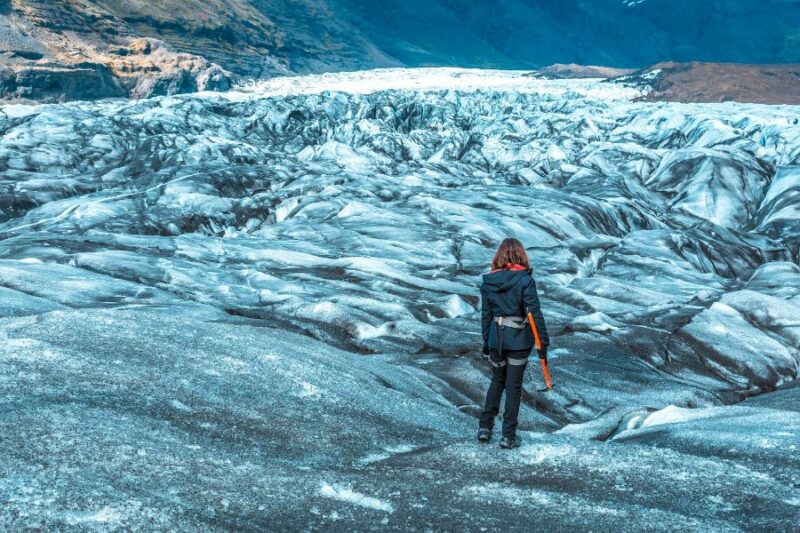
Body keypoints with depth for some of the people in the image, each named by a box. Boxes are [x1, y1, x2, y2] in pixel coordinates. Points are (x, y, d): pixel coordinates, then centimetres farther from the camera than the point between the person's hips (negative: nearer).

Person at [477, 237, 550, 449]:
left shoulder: (488, 280, 0)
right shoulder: (525, 280, -12)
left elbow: (486, 314, 6)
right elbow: (535, 313, -13)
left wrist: (486, 342, 15)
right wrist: (543, 342, -8)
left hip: (496, 337, 3)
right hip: (519, 339, -3)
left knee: (496, 382, 21)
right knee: (513, 386, 6)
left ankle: (485, 428, 22)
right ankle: (508, 436, 10)